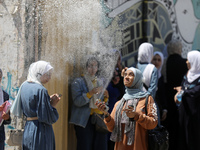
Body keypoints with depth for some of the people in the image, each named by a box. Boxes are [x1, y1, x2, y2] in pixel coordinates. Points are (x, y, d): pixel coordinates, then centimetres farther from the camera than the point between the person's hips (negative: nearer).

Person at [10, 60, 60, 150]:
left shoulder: (24, 86, 8)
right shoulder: (41, 90, -17)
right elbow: (46, 117, -19)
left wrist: (48, 100, 12)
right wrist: (52, 105, -5)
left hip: (27, 128, 9)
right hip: (40, 131, -9)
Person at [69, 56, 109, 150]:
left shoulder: (99, 82, 18)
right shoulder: (78, 82, 2)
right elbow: (77, 101, -11)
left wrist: (105, 98, 1)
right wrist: (91, 93, -21)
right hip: (85, 121, -5)